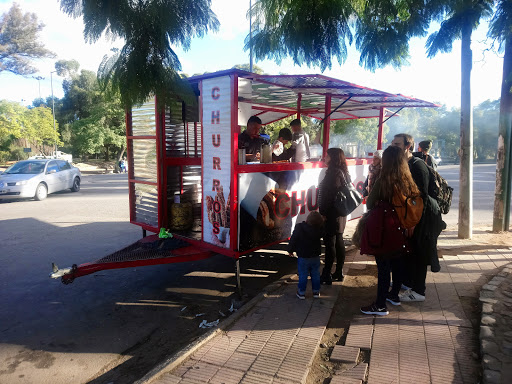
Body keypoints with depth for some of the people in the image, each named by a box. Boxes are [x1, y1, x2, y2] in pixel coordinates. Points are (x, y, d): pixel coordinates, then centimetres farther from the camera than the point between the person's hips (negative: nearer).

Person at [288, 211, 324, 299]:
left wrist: (290, 250, 2)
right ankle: (316, 292, 24)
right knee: (315, 274, 14)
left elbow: (293, 240, -11)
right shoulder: (319, 229, -10)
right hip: (315, 257, 3)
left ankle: (301, 292, 14)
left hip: (303, 258, -3)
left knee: (303, 275, 6)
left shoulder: (299, 227, -18)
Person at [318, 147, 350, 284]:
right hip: (340, 214, 10)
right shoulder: (343, 172, 13)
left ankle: (326, 275, 3)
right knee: (339, 242, 14)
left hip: (331, 215, -10)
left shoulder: (334, 173, -17)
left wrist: (323, 213, -19)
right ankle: (339, 273, 24)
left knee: (329, 244, -4)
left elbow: (330, 196, -22)